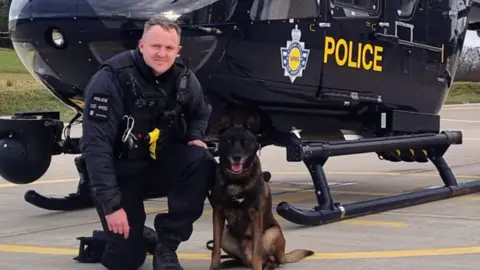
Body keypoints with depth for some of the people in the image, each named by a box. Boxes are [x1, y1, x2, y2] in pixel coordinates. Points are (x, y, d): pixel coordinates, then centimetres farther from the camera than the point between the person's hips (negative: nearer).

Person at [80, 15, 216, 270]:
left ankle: (166, 245, -14)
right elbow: (95, 145, -28)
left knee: (202, 163, -27)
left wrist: (196, 137, -9)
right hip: (120, 168, -4)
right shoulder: (112, 78, -24)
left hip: (160, 161, 4)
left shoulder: (183, 78, -8)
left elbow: (200, 113, 15)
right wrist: (111, 203, -33)